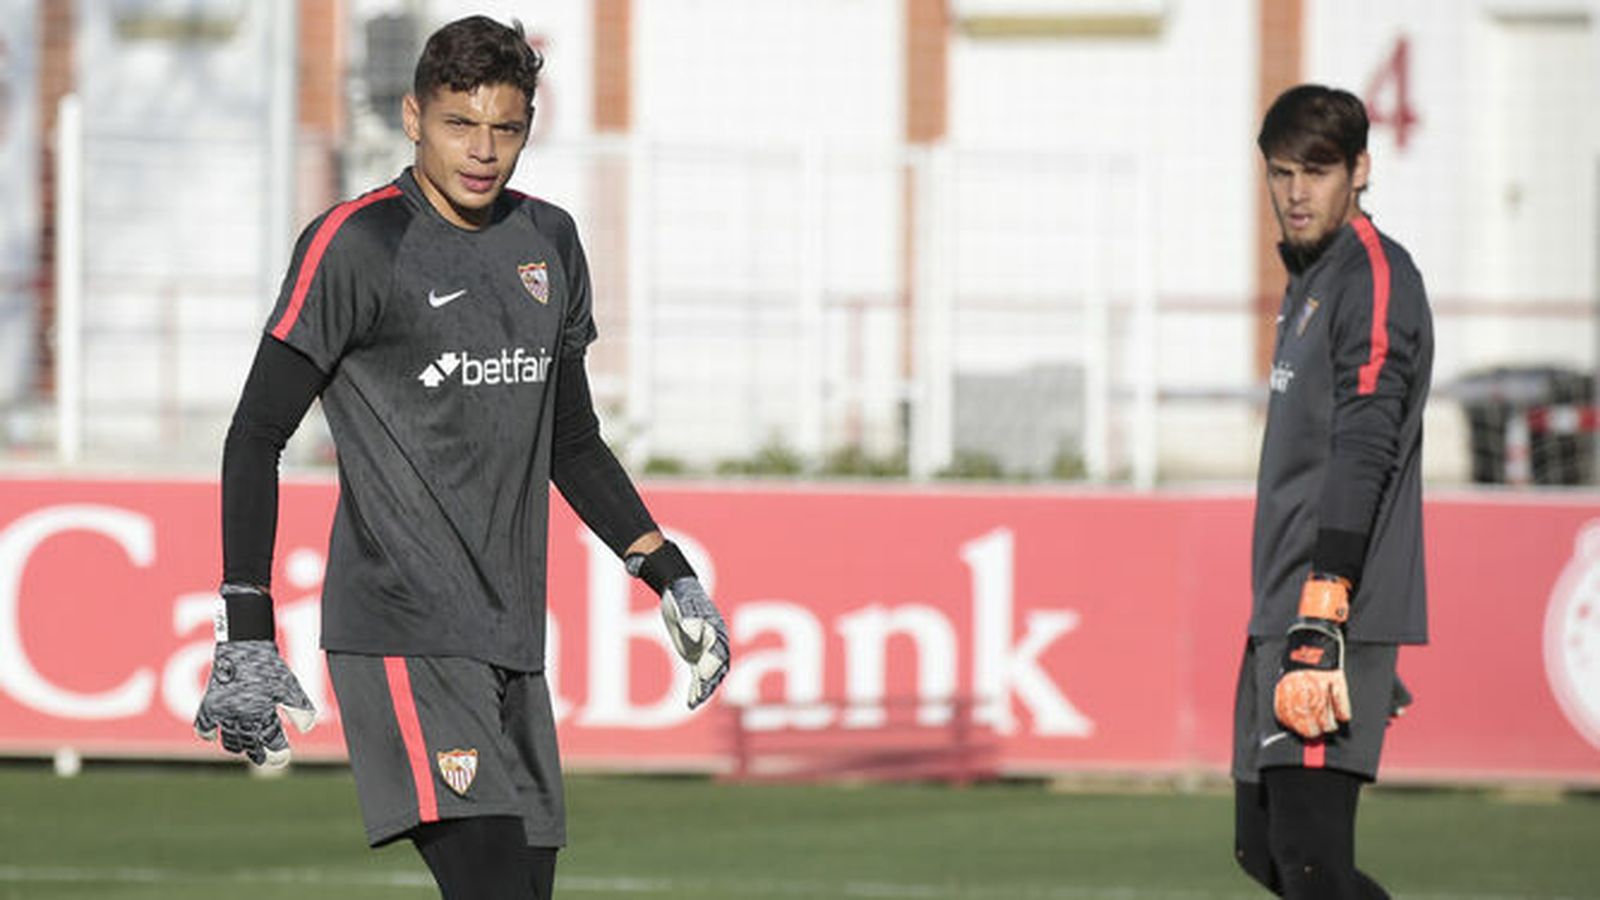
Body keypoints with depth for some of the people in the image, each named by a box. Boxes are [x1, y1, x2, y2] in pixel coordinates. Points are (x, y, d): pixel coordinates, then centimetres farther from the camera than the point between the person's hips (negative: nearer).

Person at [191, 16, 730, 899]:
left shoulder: (549, 242, 14)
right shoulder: (357, 244, -6)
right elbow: (256, 438, -7)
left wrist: (670, 577, 17)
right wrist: (244, 636, -14)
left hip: (512, 642, 7)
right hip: (399, 636, -7)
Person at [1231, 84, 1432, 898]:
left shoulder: (1375, 280, -10)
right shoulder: (1308, 281, 21)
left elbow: (1362, 456, -20)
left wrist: (1321, 626, -27)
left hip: (1335, 617, -10)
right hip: (1279, 618, 10)